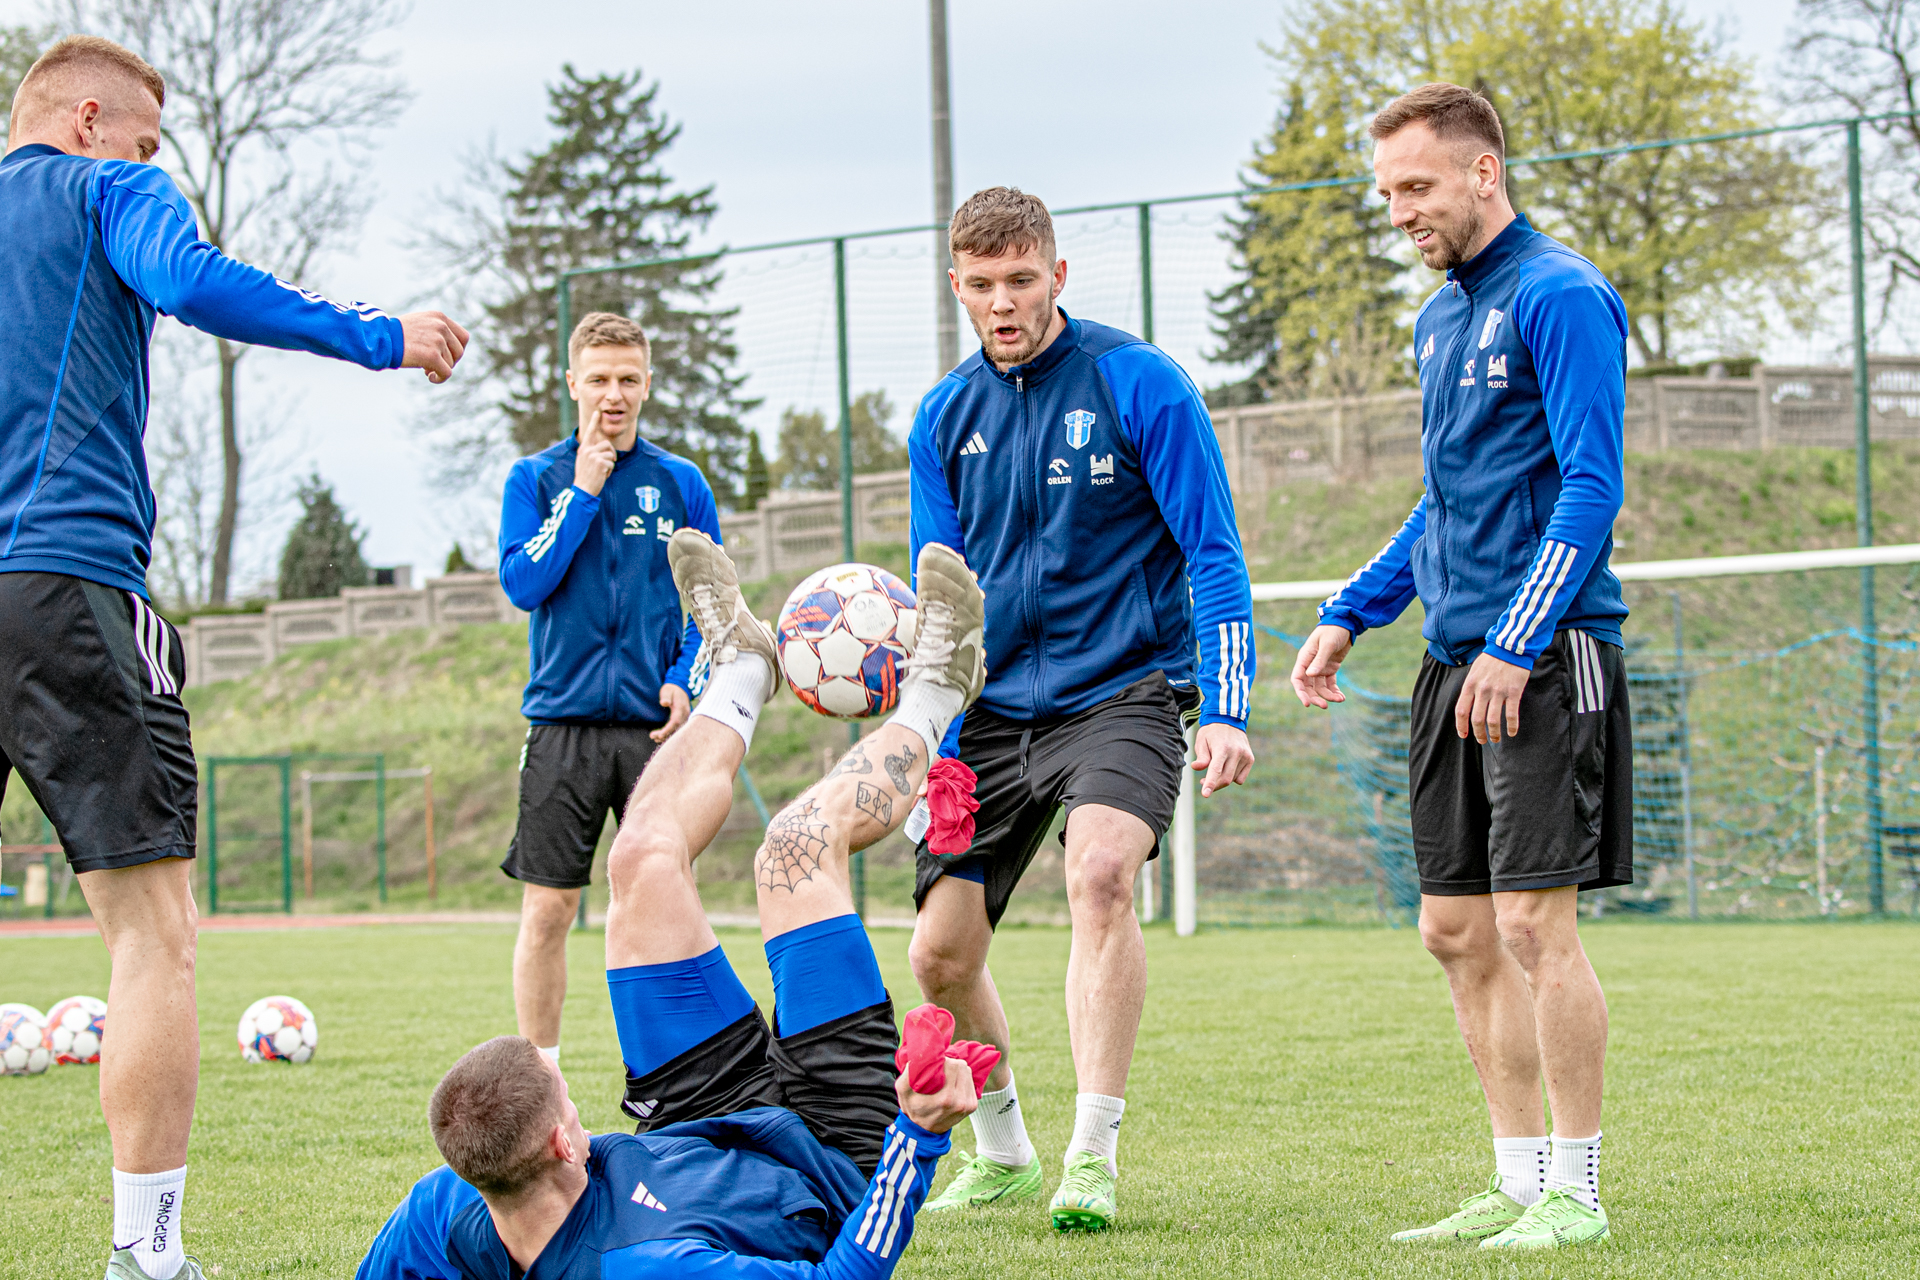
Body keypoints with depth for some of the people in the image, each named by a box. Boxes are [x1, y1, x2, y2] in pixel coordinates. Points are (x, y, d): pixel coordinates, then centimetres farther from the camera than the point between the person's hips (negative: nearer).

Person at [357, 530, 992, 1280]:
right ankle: (928, 705, 24)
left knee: (645, 856, 0)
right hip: (848, 1168, -6)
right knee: (798, 844, -10)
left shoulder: (447, 1218, -32)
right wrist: (922, 1136, -49)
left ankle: (740, 670, 34)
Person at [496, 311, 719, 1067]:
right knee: (548, 907, -2)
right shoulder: (535, 479, 5)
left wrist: (687, 680, -5)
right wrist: (584, 491, -10)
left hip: (655, 723, 1)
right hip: (564, 721, -1)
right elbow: (523, 583, -7)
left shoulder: (680, 483, 8)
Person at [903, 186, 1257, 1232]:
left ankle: (1091, 1159, -29)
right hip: (994, 710, 5)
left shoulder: (1139, 383, -6)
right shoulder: (944, 418, 8)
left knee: (1100, 870, -32)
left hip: (1124, 692, -5)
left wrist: (1225, 711, -15)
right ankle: (1002, 1156, 27)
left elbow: (1214, 557, -6)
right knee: (940, 955, 0)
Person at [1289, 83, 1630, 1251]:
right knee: (1458, 930, 8)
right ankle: (1520, 1184, 15)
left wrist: (1515, 647, -20)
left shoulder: (1561, 297, -9)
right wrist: (1347, 616, 18)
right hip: (1457, 660, 9)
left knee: (1534, 922, -9)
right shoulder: (1442, 320, 18)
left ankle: (1575, 1192, -1)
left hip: (1546, 658, -9)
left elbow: (1591, 488, -15)